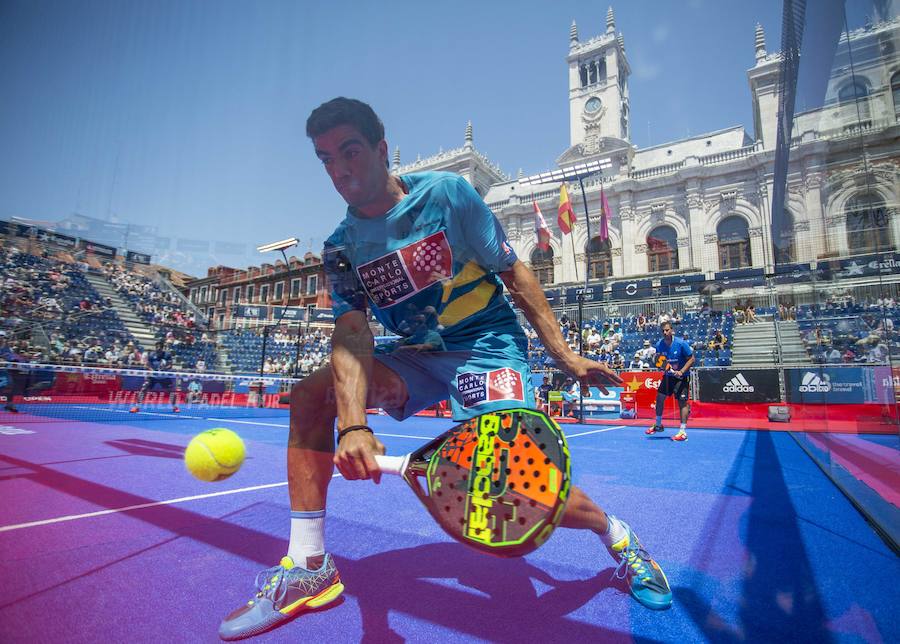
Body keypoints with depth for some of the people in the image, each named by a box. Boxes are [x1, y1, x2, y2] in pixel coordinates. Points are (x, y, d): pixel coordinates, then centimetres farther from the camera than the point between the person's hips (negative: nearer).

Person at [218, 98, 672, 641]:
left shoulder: (446, 193, -10)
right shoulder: (341, 248, -1)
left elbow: (514, 271, -6)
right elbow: (352, 335, -15)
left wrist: (563, 354, -9)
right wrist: (354, 425, -32)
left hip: (488, 345, -4)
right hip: (416, 357, 5)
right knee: (310, 394, -11)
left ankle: (618, 536, 11)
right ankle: (309, 568, -1)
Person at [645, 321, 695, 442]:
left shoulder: (681, 344, -18)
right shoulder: (659, 345, -5)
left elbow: (691, 359, -13)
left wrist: (681, 371, -24)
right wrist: (659, 363, -18)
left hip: (682, 376, -5)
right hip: (668, 375, 5)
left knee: (682, 401, -10)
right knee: (659, 398, 8)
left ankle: (683, 432, -6)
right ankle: (658, 425, 27)